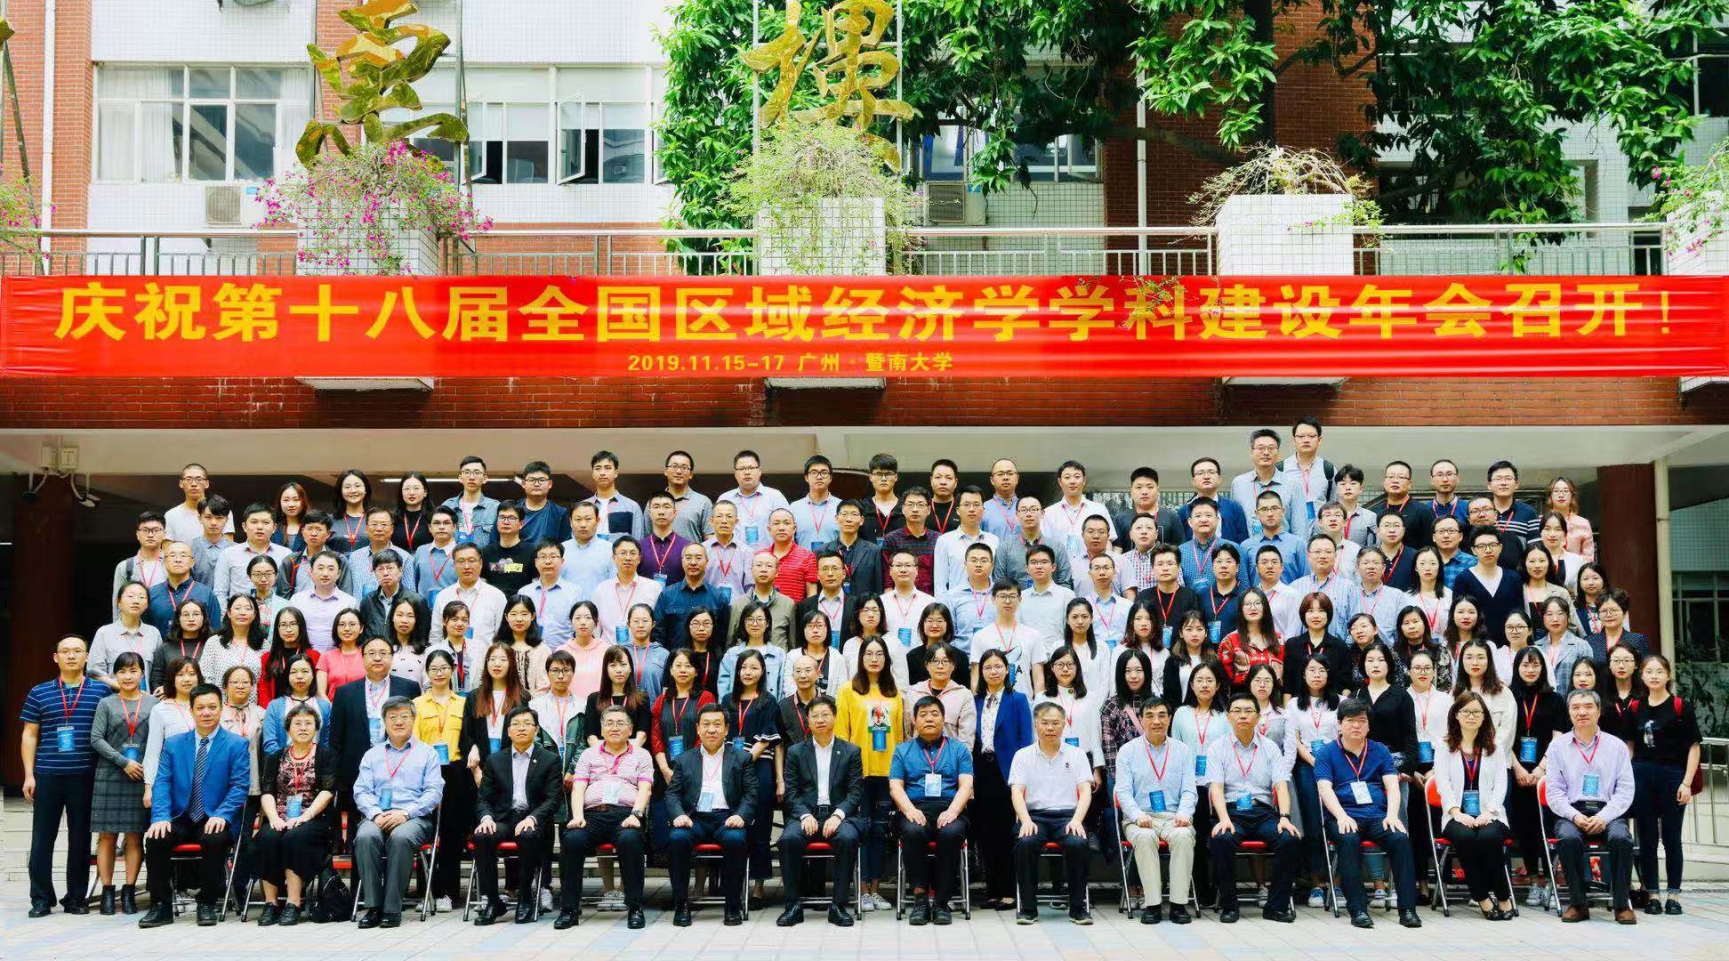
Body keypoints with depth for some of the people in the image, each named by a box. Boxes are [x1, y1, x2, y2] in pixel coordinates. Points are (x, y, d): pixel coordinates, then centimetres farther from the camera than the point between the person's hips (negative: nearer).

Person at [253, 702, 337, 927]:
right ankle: (271, 903, -26)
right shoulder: (275, 758, 19)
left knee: (294, 838, -33)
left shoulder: (326, 757, 10)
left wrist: (304, 817, -18)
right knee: (268, 838, -30)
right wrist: (274, 818, -13)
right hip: (279, 820, 3)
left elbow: (327, 791, -3)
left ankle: (293, 904, -33)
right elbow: (267, 792, 6)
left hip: (314, 819, -2)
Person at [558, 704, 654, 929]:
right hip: (592, 813, 1)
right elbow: (578, 788, 10)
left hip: (626, 814, -1)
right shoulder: (589, 755, 24)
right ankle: (570, 909, -25)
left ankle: (635, 908, -29)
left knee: (630, 839, -36)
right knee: (573, 839, -32)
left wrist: (635, 815, -13)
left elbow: (644, 789, 5)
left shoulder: (641, 755, 20)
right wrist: (577, 816, -9)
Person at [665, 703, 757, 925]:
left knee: (735, 839, -35)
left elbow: (751, 793, 7)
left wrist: (741, 816, -13)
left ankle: (734, 905, -21)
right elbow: (672, 794, 12)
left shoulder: (741, 758, 16)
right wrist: (679, 815, -10)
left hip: (727, 818, -1)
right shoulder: (684, 760, 20)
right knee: (677, 838, -32)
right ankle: (681, 904, -19)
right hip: (694, 818, 1)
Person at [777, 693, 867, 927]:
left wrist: (838, 815, -15)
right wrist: (805, 815, -13)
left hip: (839, 813, -1)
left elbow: (855, 791, 3)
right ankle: (793, 905, -20)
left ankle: (839, 905, -24)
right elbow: (791, 792, 6)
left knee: (848, 838, -34)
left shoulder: (851, 752, 10)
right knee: (788, 838, -31)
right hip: (806, 813, 1)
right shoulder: (796, 752, 12)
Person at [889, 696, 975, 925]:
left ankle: (941, 900, -25)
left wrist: (952, 811, -15)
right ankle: (920, 898, -27)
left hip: (949, 810, 0)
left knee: (951, 833, -35)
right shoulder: (903, 750, 20)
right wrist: (910, 810, -12)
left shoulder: (959, 750, 18)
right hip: (915, 810, 0)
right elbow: (895, 786, 8)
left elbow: (966, 785, 5)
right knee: (913, 832, -35)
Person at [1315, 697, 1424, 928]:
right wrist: (1342, 816, -20)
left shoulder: (1380, 751, 18)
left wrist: (1392, 815, -13)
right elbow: (1325, 788, -2)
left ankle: (1407, 909, -27)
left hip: (1377, 816, 2)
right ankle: (1358, 909, -34)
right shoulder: (1327, 753, 11)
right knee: (1349, 839, -36)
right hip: (1344, 817, -2)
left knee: (1401, 838, -29)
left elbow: (1392, 785, 7)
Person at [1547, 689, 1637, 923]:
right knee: (1568, 838, -33)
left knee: (1621, 838, -32)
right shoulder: (1558, 746, 11)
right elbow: (1554, 791, 6)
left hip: (1608, 813, 0)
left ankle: (1621, 904, -20)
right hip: (1571, 813, 0)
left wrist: (1603, 817, -12)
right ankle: (1578, 904, -20)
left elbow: (1625, 790, 4)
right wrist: (1575, 816, -12)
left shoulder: (1617, 746, 12)